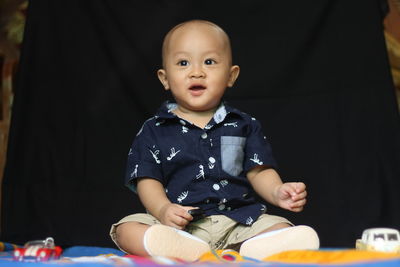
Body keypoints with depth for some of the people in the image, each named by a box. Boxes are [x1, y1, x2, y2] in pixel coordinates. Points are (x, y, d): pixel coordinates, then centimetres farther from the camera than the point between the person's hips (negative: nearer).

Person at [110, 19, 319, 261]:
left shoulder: (245, 125, 12)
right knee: (126, 229, -27)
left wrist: (278, 192, -13)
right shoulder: (154, 130, 8)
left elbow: (258, 171, 9)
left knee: (304, 236, -19)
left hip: (240, 221, 1)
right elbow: (148, 180, 2)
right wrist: (163, 209, -17)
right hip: (179, 226, 0)